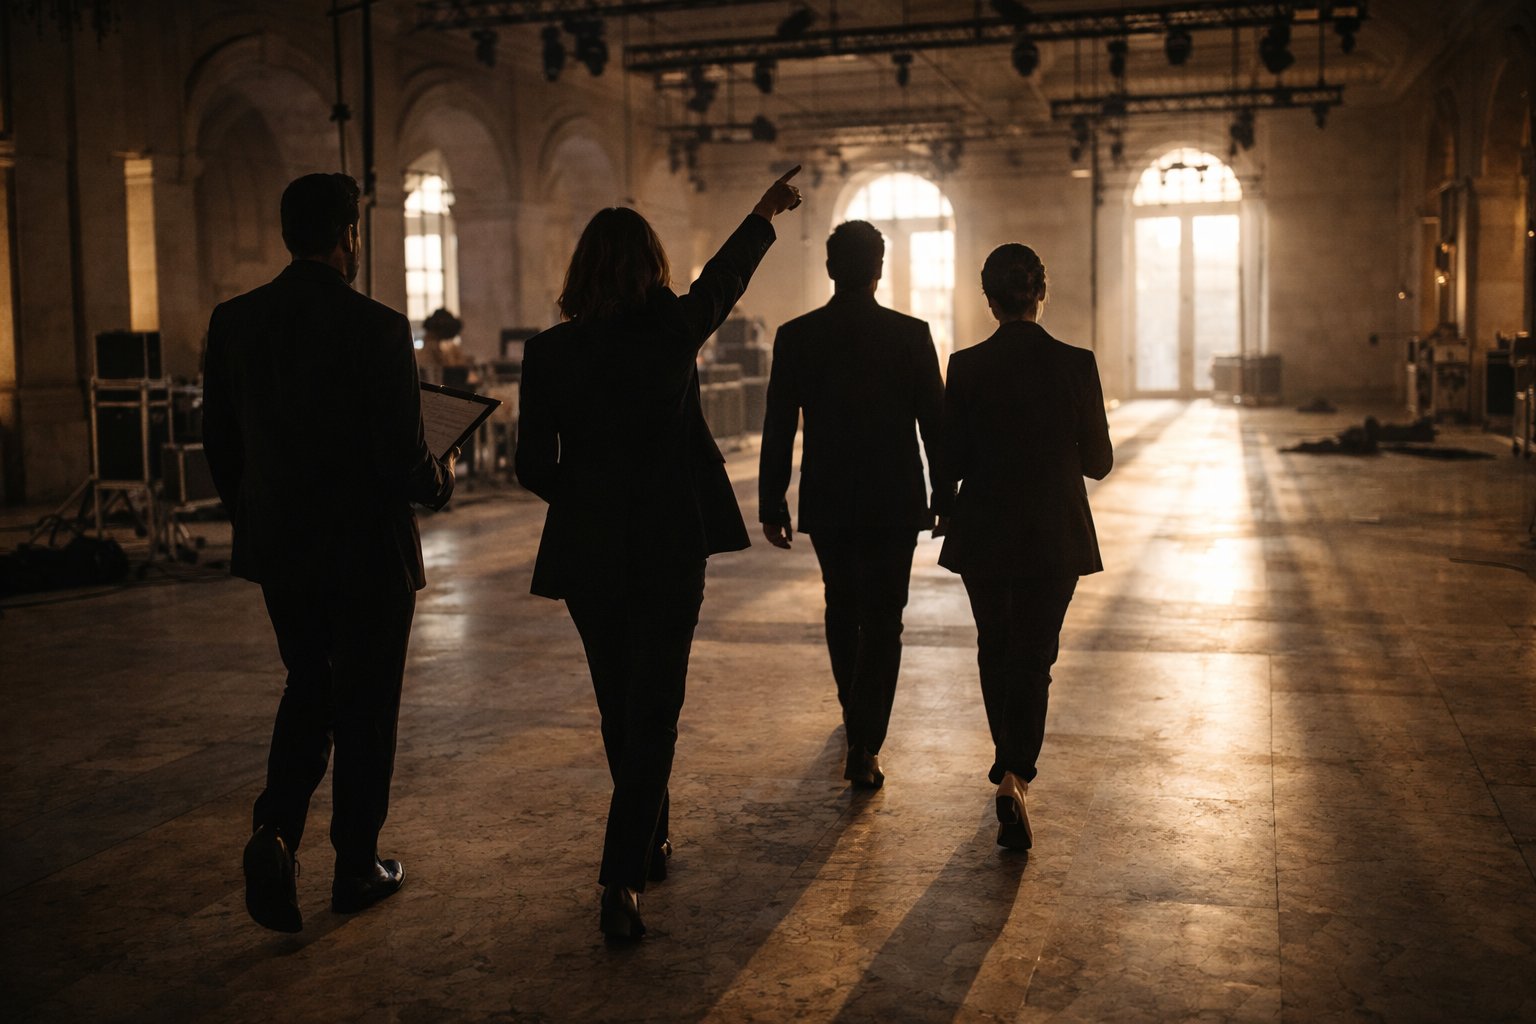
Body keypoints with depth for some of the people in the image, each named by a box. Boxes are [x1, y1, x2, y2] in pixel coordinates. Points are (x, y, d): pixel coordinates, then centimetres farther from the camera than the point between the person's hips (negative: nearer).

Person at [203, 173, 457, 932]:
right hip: (367, 552, -5)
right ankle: (356, 868, 21)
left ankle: (275, 832, 2)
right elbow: (404, 460, -18)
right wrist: (442, 481, 3)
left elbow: (218, 442, 6)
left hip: (278, 550, 5)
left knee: (307, 690, 22)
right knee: (365, 708, 11)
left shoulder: (233, 322, -1)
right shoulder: (377, 328, -17)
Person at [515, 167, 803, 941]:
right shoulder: (673, 330, -7)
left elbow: (533, 468, -1)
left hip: (586, 554, 2)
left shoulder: (548, 351, -5)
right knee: (653, 712, 1)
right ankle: (623, 876, -8)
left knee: (620, 709, 18)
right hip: (670, 549, -2)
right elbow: (725, 275, 13)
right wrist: (766, 212, 31)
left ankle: (648, 847, 35)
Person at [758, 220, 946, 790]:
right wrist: (945, 497, 7)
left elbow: (778, 430, -3)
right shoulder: (912, 335, -7)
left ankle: (855, 715, 39)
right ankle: (864, 747, -3)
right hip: (894, 502, -2)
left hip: (826, 502, 2)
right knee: (882, 619, 5)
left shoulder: (795, 337, -4)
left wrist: (771, 507, 4)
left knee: (842, 607, 22)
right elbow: (935, 422, -4)